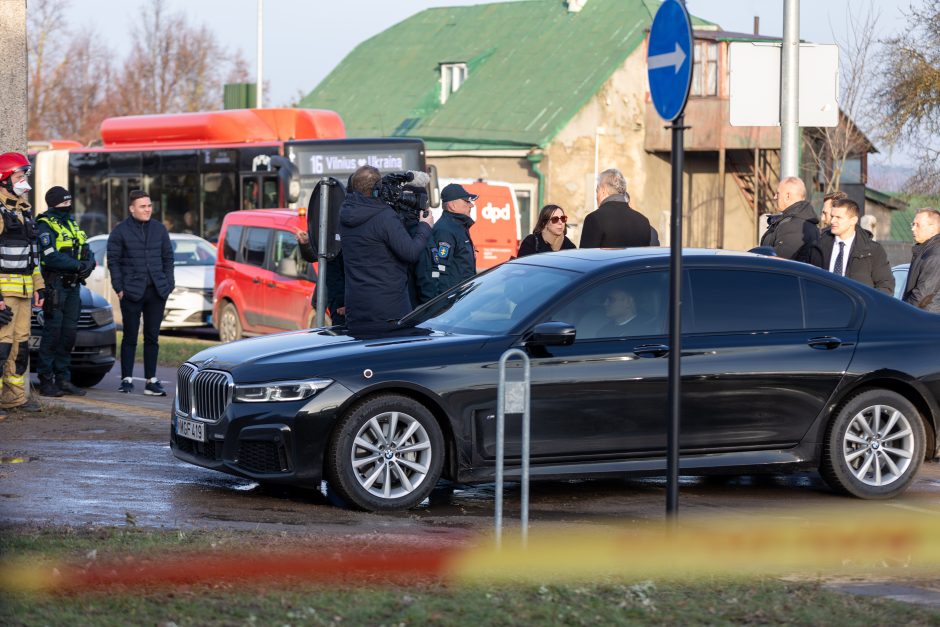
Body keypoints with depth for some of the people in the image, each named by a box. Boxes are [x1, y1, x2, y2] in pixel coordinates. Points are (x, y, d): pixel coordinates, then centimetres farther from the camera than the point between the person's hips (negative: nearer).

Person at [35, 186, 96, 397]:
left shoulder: (72, 225, 18)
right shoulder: (45, 226, -8)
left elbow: (86, 252, 16)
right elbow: (50, 257, -20)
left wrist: (89, 263, -7)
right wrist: (79, 265, -20)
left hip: (73, 285, 8)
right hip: (55, 285, -8)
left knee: (69, 333, 8)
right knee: (52, 332, -8)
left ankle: (63, 379, 14)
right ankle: (46, 381, -5)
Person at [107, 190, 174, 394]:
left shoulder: (159, 229, 11)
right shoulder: (120, 231, -1)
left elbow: (168, 257, 15)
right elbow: (113, 261, -1)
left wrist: (168, 283, 5)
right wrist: (119, 288, -8)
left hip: (157, 292, 4)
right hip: (132, 291, -4)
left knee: (152, 337, 7)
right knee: (130, 337, 1)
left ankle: (151, 380, 10)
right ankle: (127, 379, 6)